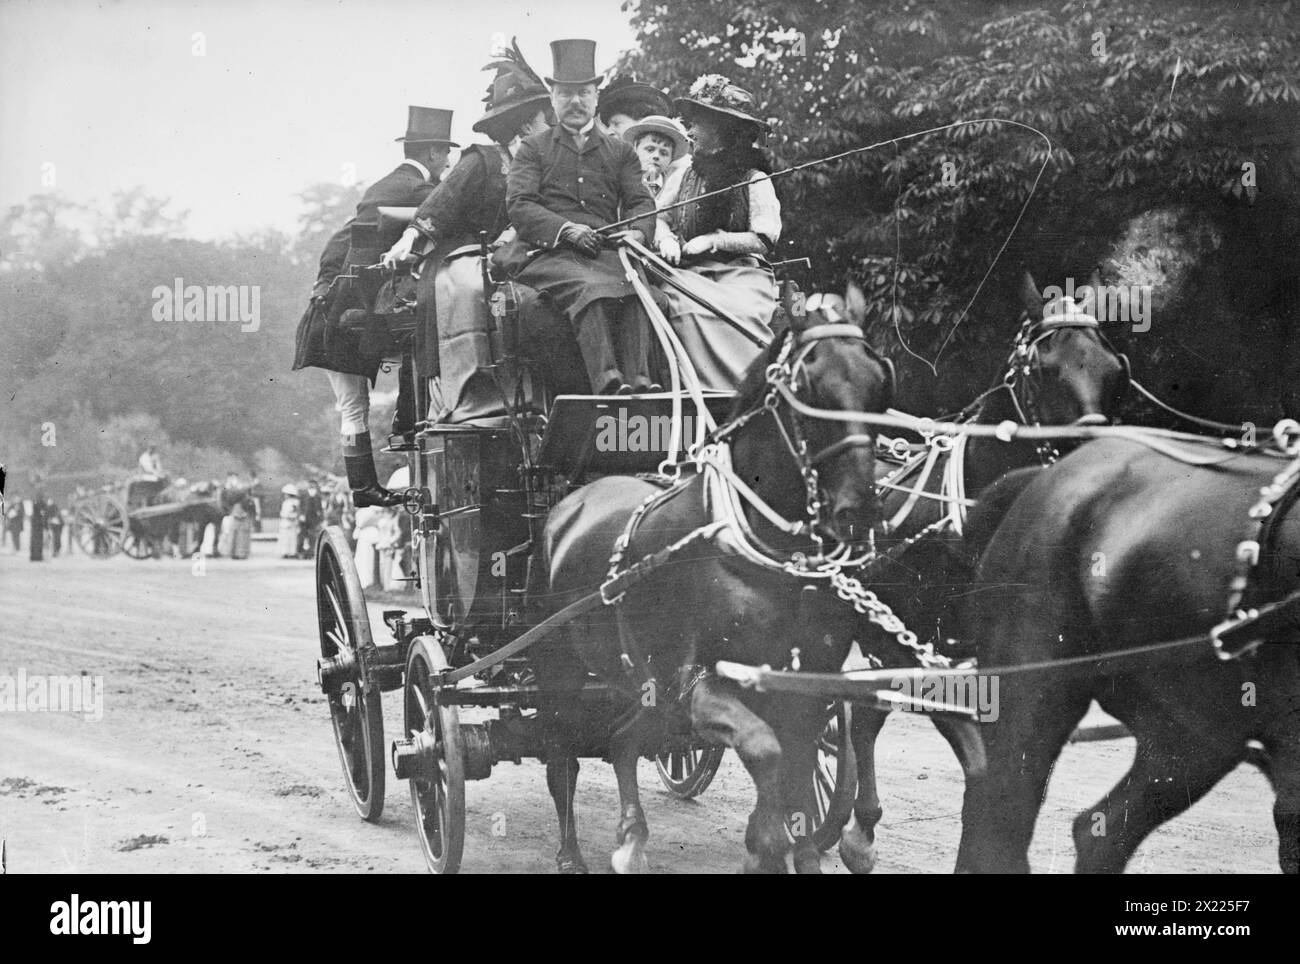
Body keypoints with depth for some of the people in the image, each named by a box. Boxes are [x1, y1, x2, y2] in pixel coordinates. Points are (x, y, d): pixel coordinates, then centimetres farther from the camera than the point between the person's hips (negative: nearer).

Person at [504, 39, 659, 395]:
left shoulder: (620, 152, 27)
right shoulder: (533, 149, 19)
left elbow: (641, 202, 16)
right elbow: (519, 205, 5)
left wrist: (636, 233, -10)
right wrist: (567, 229, -13)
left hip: (607, 251, 2)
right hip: (548, 253, -2)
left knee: (635, 285, -34)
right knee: (590, 287, -37)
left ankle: (639, 380, -50)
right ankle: (607, 382, -55)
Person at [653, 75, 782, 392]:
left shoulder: (754, 179, 5)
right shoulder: (685, 173, 17)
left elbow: (765, 241, -2)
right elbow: (657, 217, 19)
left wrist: (714, 241, -9)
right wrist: (665, 238, -3)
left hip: (741, 273, -2)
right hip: (692, 273, 2)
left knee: (734, 312, -36)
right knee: (683, 306, -33)